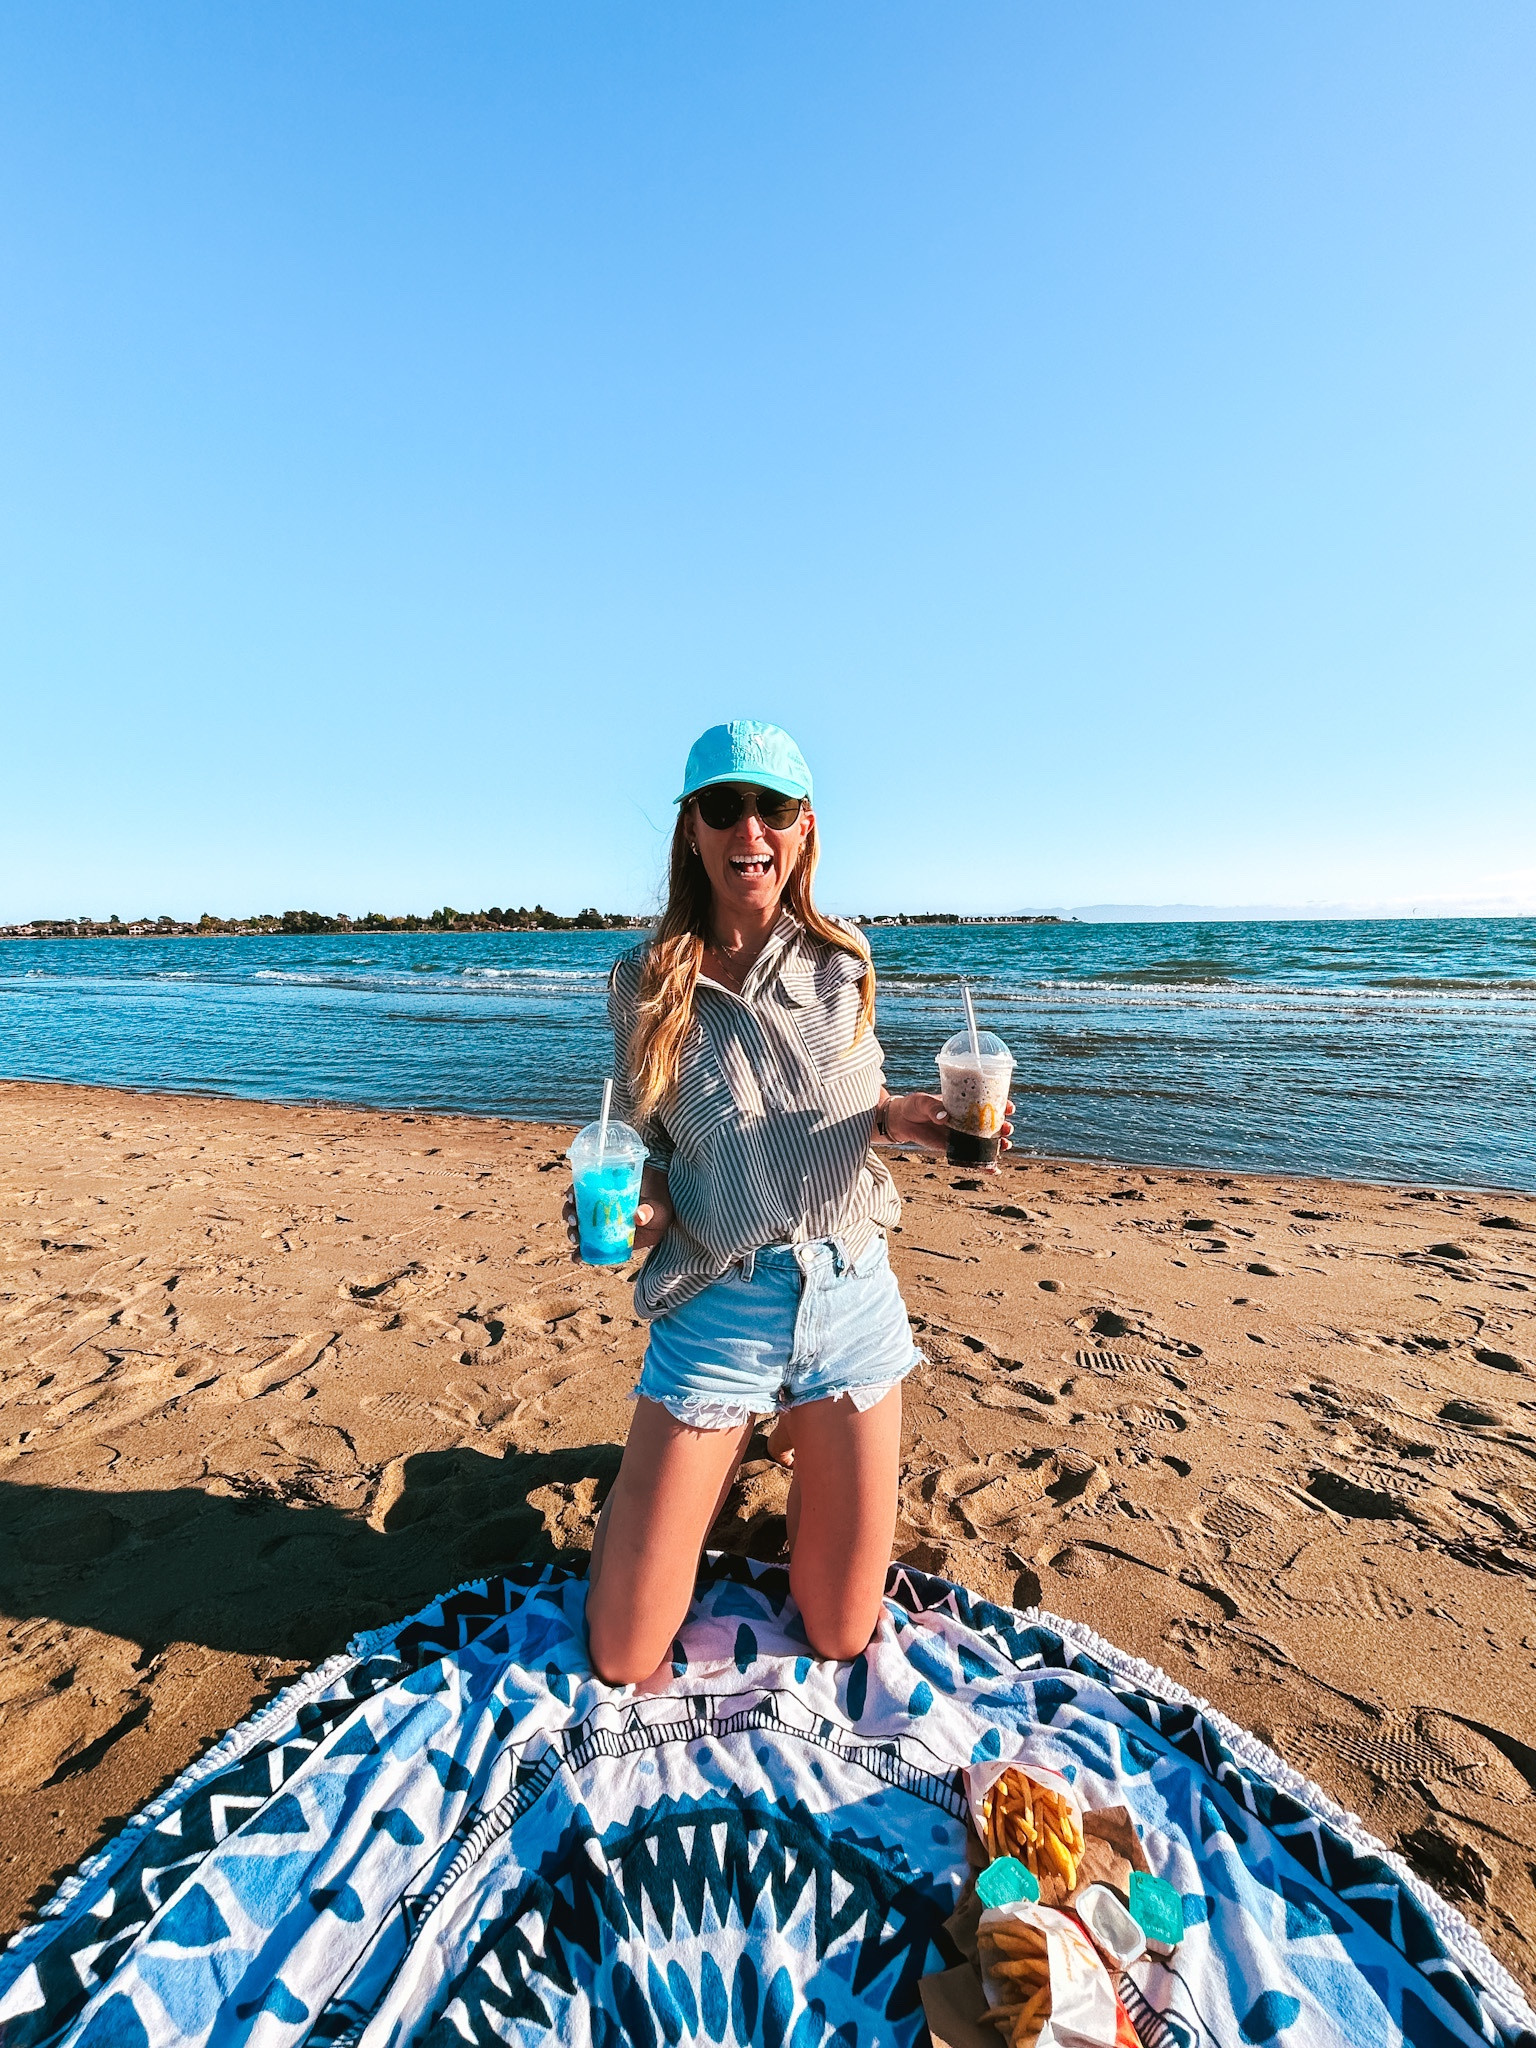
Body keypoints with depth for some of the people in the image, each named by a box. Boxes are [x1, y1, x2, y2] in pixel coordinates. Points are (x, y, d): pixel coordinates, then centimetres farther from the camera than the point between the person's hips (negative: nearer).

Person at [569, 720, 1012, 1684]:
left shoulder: (842, 962, -1)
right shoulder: (646, 984, -5)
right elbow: (650, 1147, 3)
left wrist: (903, 1117, -9)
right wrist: (634, 1206, -19)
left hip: (850, 1294, 1)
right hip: (715, 1306, -1)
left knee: (842, 1637, 16)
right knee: (622, 1660, 9)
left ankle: (798, 1441, 42)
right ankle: (723, 1466, 35)